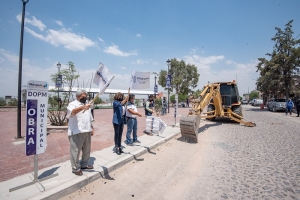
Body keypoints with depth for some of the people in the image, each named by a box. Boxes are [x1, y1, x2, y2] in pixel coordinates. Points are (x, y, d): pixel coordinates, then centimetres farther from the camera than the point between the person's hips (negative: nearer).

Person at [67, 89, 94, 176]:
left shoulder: (86, 105, 16)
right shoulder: (72, 104, -7)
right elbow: (72, 112, -32)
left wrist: (92, 128, 16)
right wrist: (82, 107, -50)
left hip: (87, 131, 7)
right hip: (76, 132, -7)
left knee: (87, 150, 17)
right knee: (75, 151, 4)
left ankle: (84, 165, 36)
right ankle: (76, 168, 22)